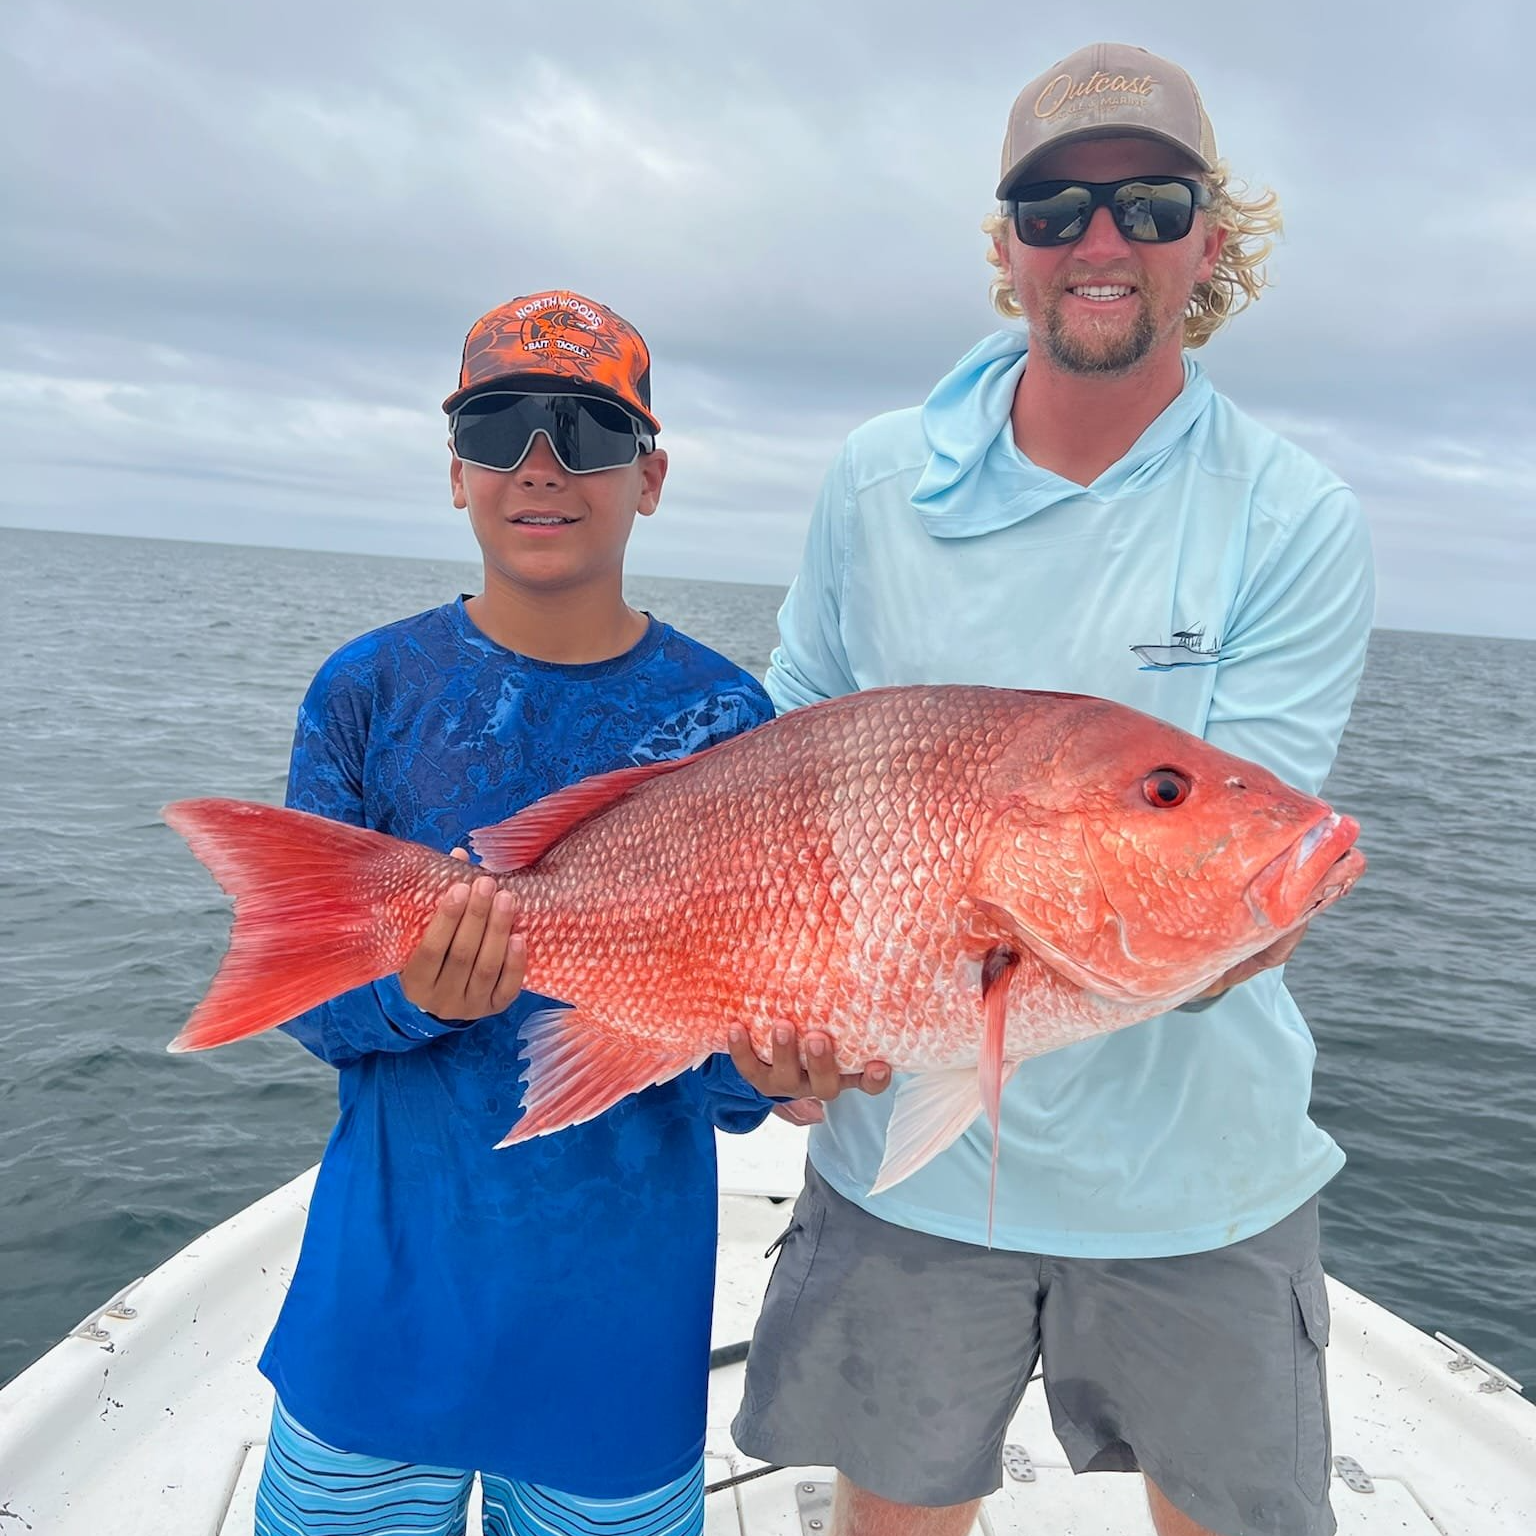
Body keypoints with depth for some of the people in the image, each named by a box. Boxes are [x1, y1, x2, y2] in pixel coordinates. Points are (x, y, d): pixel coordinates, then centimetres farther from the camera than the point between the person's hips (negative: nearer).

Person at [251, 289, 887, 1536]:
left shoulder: (726, 719, -8)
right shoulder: (370, 690, -6)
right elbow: (303, 1001, -5)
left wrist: (765, 1065, -27)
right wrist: (411, 996, -26)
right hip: (390, 1283, 1)